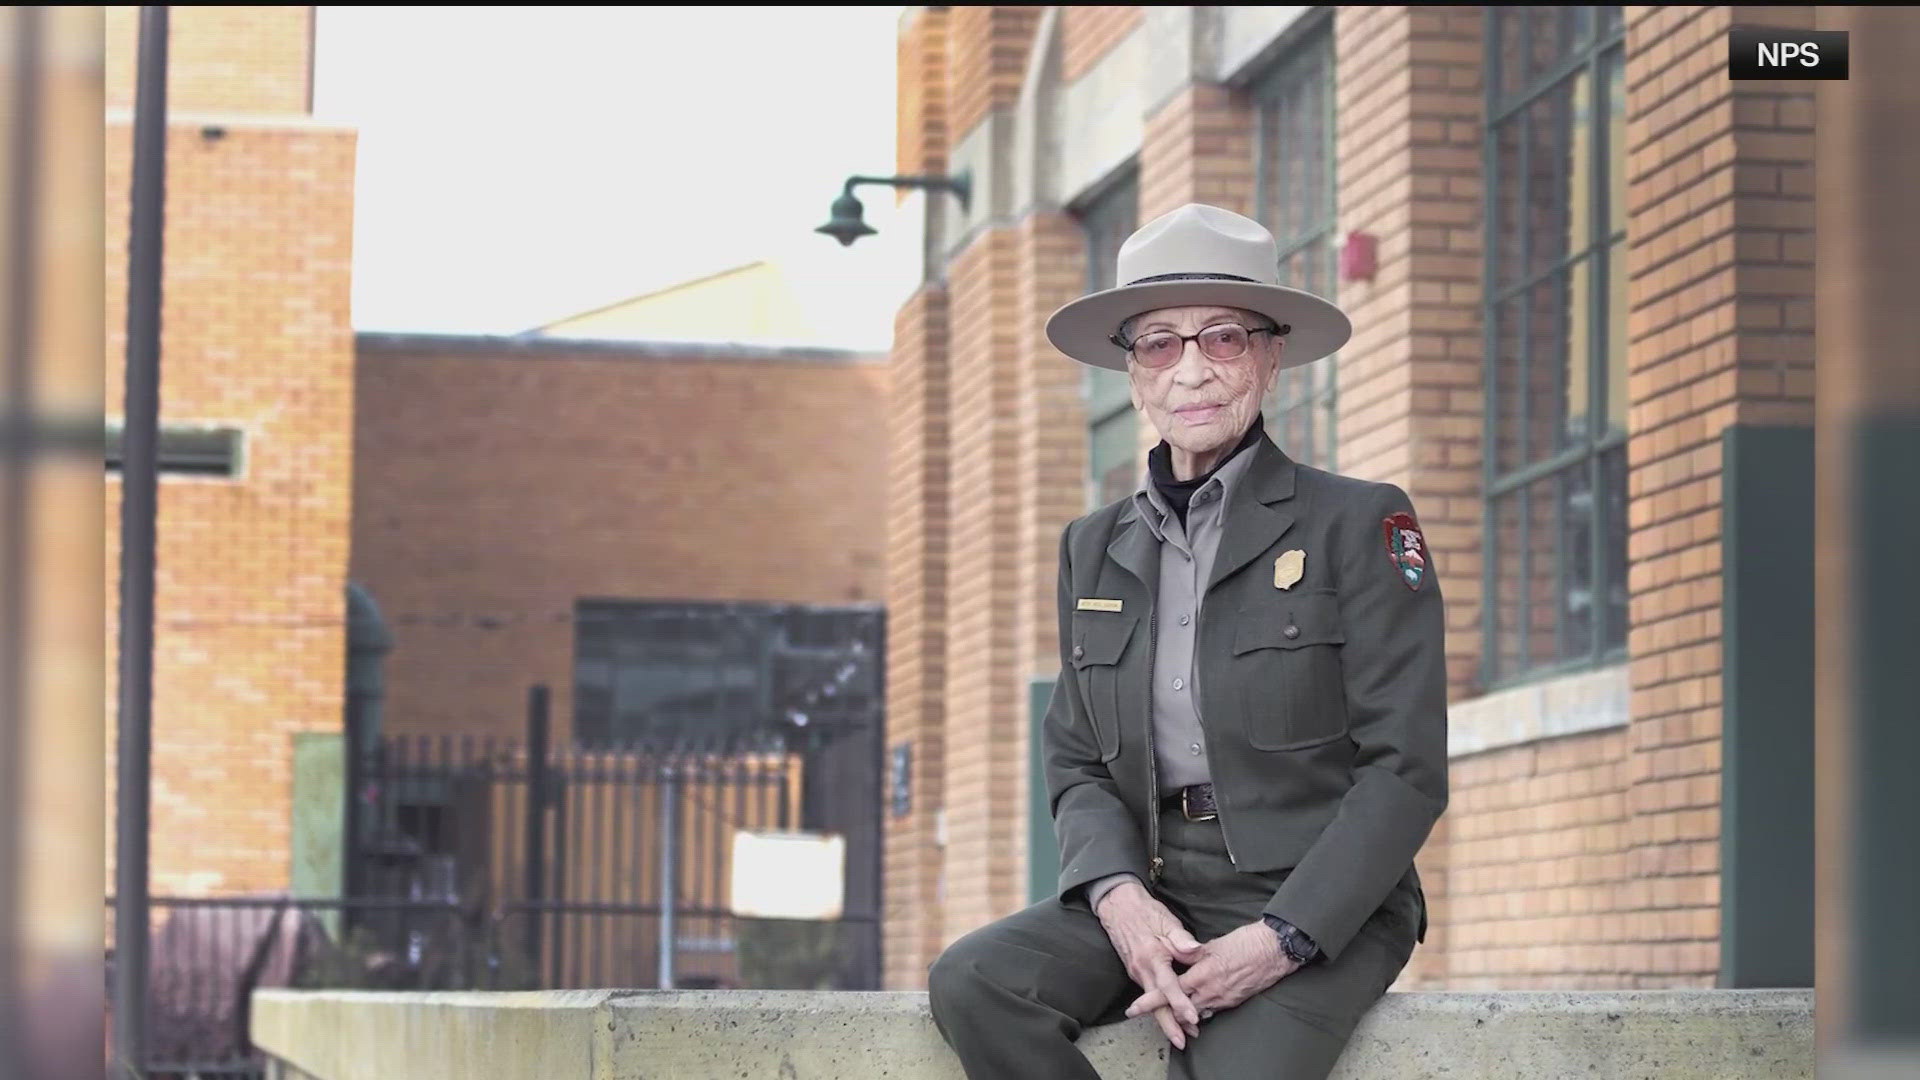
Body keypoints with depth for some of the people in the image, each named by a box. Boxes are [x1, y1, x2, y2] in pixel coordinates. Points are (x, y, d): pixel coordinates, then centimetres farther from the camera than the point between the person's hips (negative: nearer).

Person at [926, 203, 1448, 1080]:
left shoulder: (1359, 524, 1)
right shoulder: (1095, 548, 16)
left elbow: (1407, 769, -5)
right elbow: (1076, 766, 13)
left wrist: (1279, 940, -17)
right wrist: (1118, 895, -11)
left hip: (1320, 906, -5)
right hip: (1151, 889, 5)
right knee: (972, 982, -24)